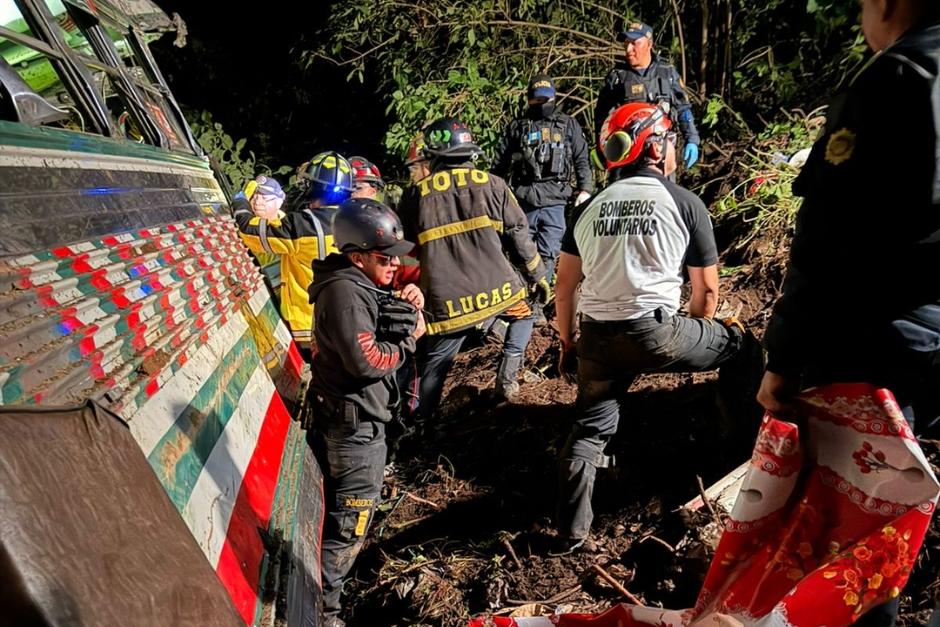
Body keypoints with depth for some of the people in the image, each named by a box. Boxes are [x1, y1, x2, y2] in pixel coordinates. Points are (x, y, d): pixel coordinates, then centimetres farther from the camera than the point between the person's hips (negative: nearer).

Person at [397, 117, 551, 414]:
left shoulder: (415, 195, 4)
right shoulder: (491, 184, 1)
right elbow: (518, 234, 3)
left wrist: (414, 290, 26)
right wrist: (538, 276, 14)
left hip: (446, 304, 0)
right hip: (498, 289, 0)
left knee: (434, 364, 16)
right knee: (524, 311, 31)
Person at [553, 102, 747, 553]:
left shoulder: (590, 207, 12)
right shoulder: (685, 203, 2)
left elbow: (564, 287, 12)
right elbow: (707, 289, 6)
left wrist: (567, 341, 24)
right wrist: (692, 338, 23)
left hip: (597, 337, 4)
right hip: (653, 332, -4)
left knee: (589, 430, 19)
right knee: (737, 344, 22)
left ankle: (571, 532, 24)